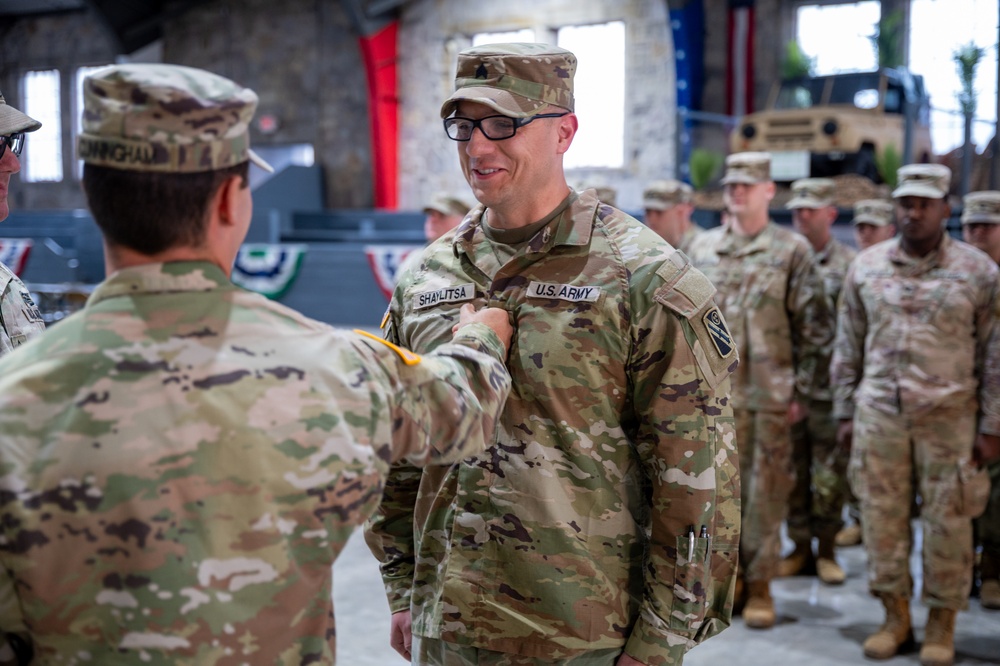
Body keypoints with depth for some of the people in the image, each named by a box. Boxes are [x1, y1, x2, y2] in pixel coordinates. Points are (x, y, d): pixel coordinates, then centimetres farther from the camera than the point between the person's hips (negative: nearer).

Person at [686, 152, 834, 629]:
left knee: (766, 491, 3)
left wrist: (802, 392, -5)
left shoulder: (792, 251, -1)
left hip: (769, 395, -3)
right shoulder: (702, 249, 9)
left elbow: (816, 330, -1)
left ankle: (759, 585, 14)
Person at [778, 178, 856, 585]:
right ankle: (800, 547, 21)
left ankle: (826, 550, 18)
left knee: (830, 475, 4)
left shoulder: (849, 266, 0)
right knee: (792, 473, 9)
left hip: (829, 387, -2)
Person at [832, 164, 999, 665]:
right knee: (881, 516, 7)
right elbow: (848, 347, 10)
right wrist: (845, 412, 7)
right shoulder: (866, 266, 5)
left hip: (947, 417, -2)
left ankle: (941, 624, 20)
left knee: (947, 521, 4)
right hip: (879, 413, 2)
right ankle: (895, 617, 22)